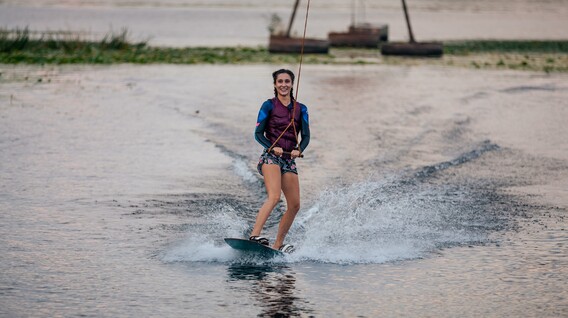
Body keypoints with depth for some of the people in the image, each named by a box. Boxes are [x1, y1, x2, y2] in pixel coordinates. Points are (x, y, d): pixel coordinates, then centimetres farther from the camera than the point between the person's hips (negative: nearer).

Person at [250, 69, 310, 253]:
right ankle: (254, 235, -37)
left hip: (289, 159, 5)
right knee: (274, 197, -28)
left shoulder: (300, 109, 13)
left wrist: (299, 150, -14)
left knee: (294, 205, -2)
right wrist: (272, 147, -19)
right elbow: (258, 134, -2)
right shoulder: (269, 105, 2)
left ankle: (278, 244, 10)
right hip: (270, 156, -5)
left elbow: (306, 136, 7)